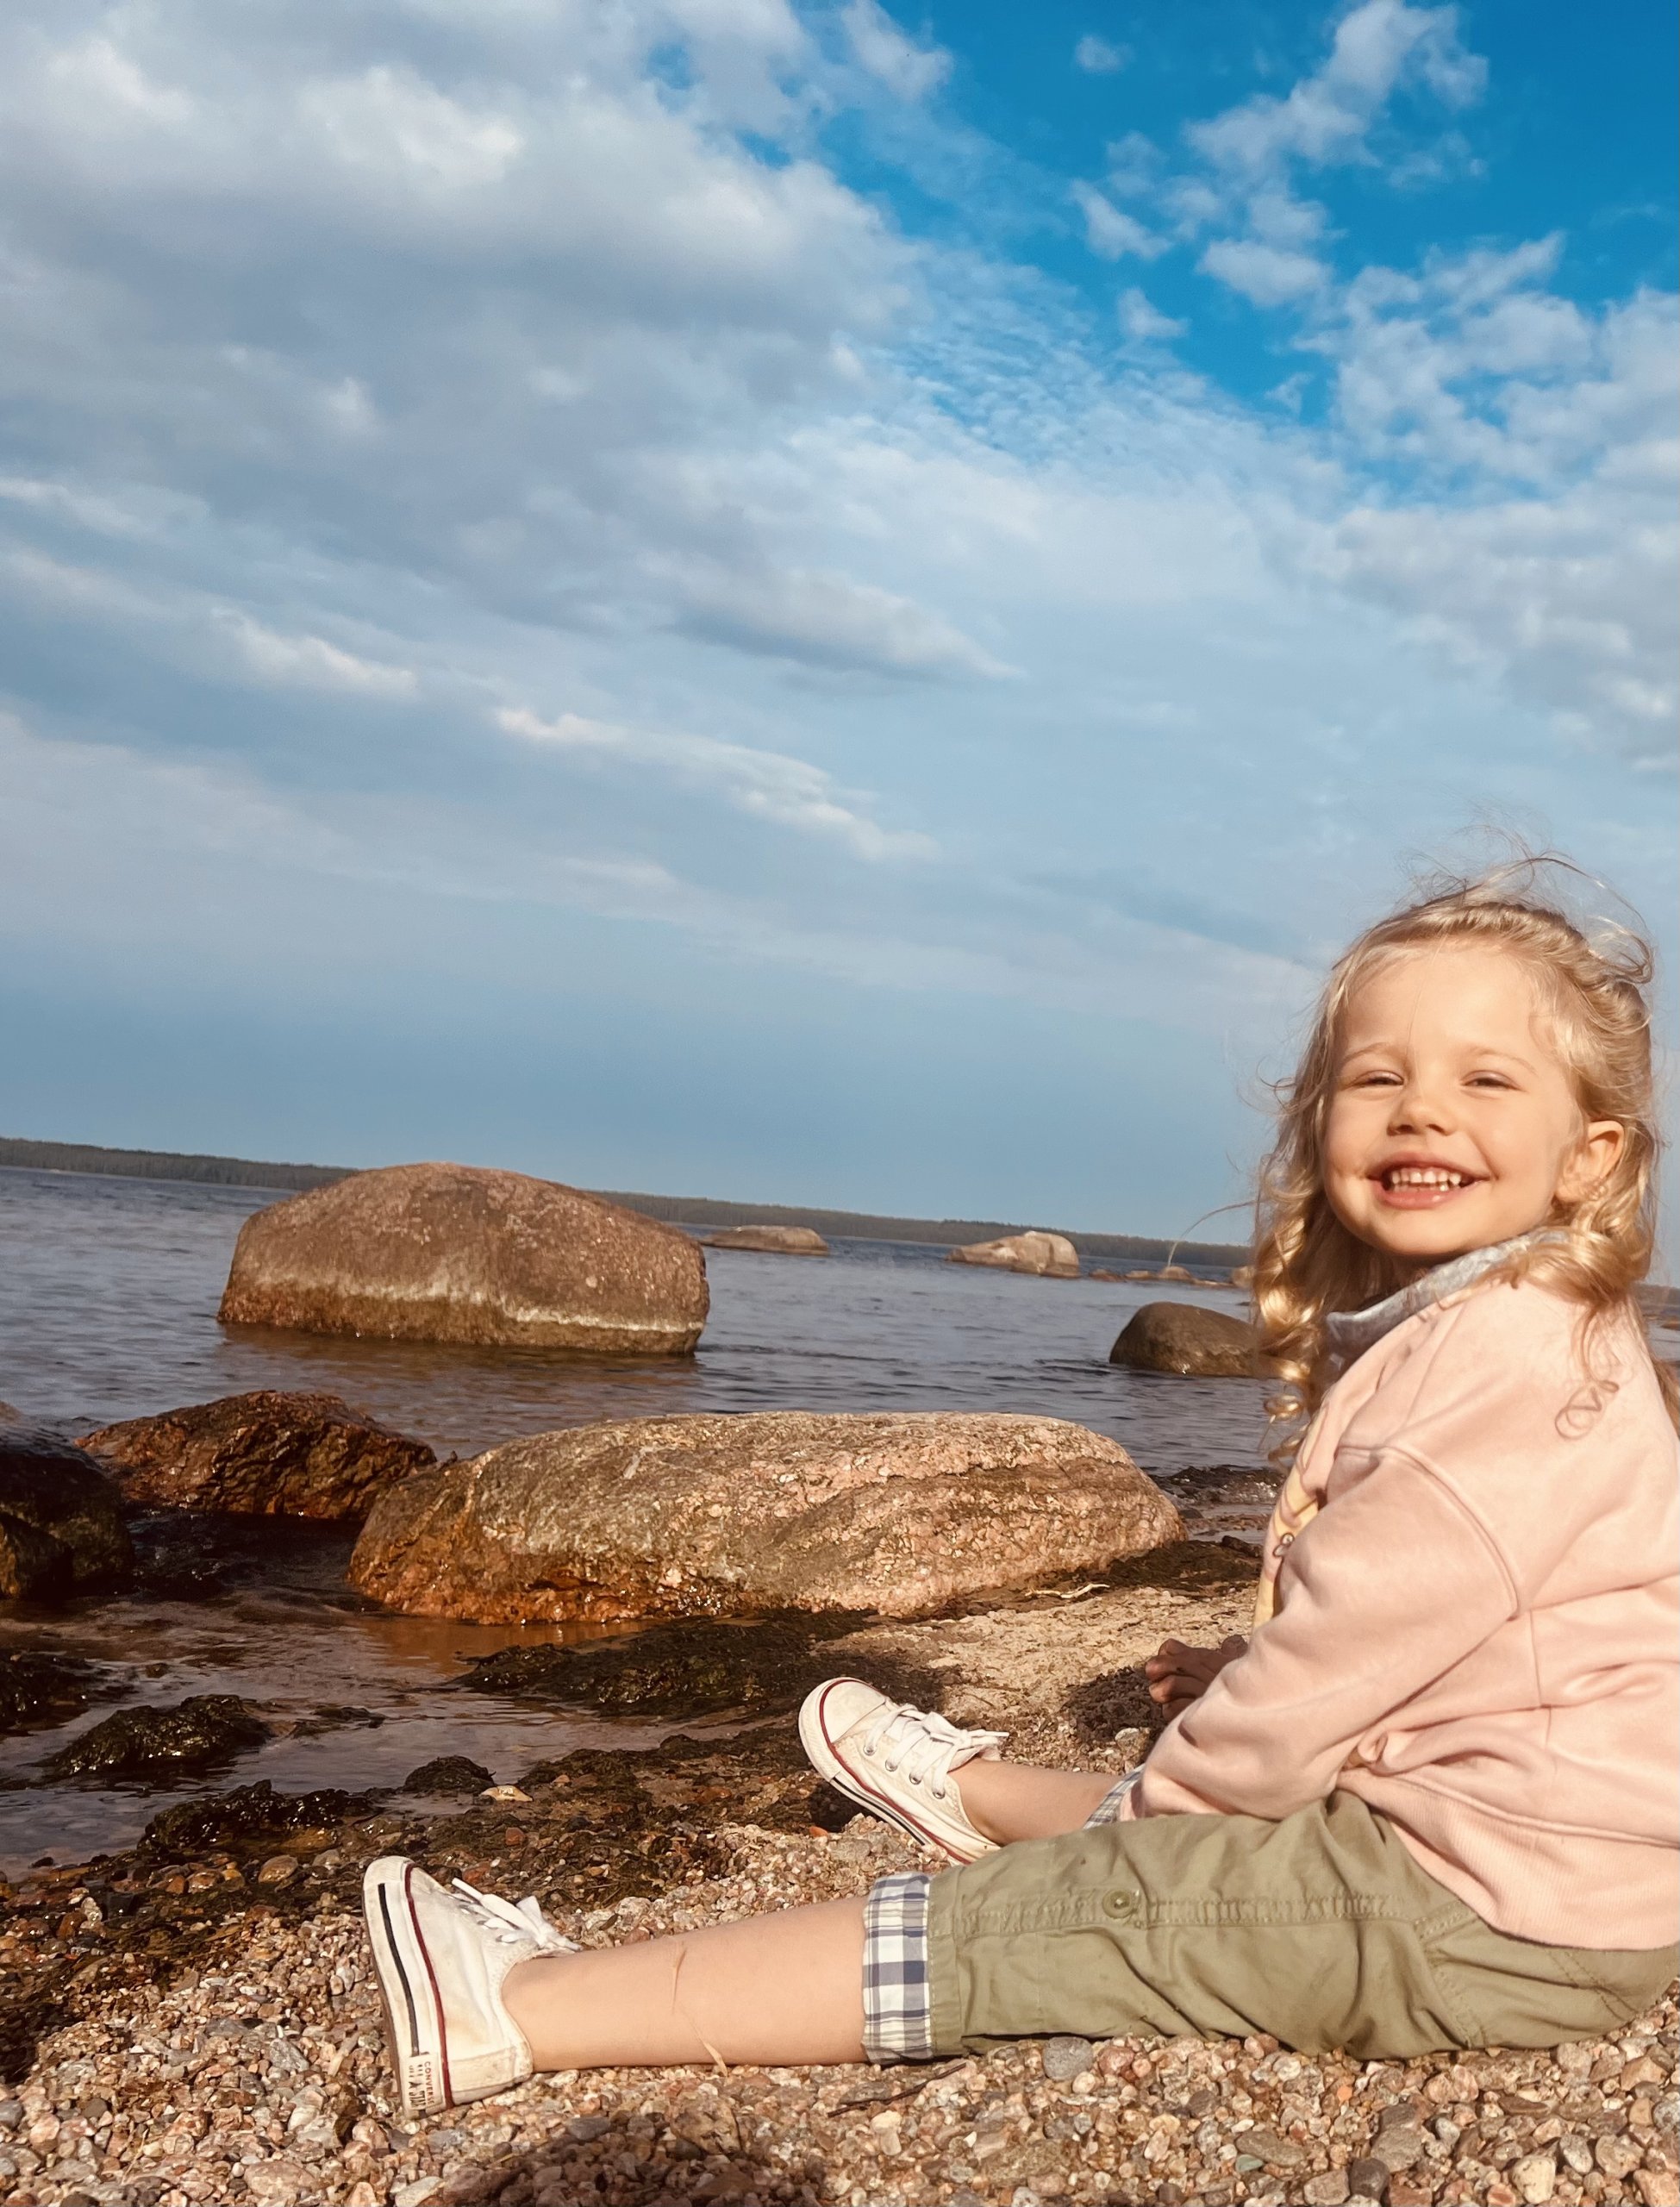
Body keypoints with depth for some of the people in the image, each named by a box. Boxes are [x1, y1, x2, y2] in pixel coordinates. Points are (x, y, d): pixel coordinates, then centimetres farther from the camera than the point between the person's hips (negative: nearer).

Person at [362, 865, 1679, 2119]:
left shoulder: (1514, 1351, -21)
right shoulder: (1438, 1337, 12)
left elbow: (1367, 1630, -20)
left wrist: (1171, 1794, -8)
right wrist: (1245, 1694, 11)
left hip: (1493, 1917, -9)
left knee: (1023, 1926, -9)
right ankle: (975, 1793, 59)